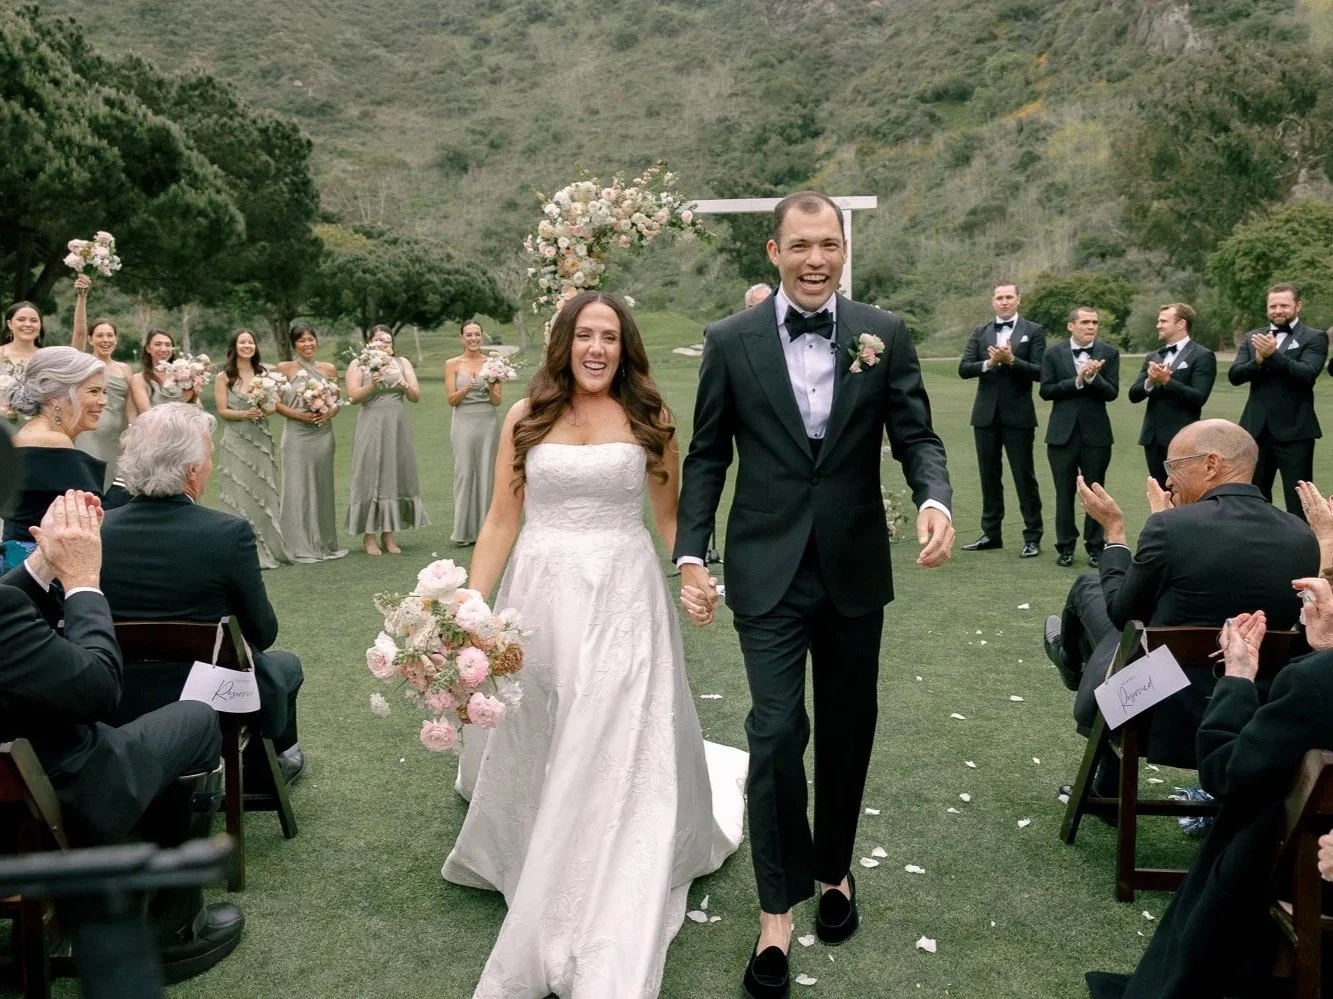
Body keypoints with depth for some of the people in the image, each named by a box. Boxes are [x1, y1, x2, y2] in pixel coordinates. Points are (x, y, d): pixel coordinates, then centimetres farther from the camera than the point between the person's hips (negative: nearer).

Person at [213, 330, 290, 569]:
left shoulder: (263, 374, 8)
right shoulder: (223, 377, 0)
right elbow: (222, 411, -3)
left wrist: (264, 411, -13)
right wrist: (245, 414, -18)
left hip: (261, 439, 3)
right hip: (236, 441, -3)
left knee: (264, 492, 5)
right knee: (240, 493, -3)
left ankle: (268, 548, 12)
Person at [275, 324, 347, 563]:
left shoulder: (329, 369, 8)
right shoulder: (285, 369, 0)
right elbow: (277, 403, -1)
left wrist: (328, 413, -6)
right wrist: (298, 414, -15)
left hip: (323, 433, 3)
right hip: (296, 434, -3)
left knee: (322, 486, 8)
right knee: (298, 487, -3)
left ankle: (323, 542, 18)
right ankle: (300, 546, 3)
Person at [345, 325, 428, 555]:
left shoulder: (402, 363, 13)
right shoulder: (358, 365, 5)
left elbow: (416, 397, 7)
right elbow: (353, 397, -7)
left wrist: (406, 386, -12)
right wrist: (372, 385, -21)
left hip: (397, 426, 3)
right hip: (370, 426, -3)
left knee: (395, 475, 3)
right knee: (369, 476, -4)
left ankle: (388, 534, 10)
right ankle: (368, 536, 1)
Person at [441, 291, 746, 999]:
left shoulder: (647, 420, 3)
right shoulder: (526, 418, 5)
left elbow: (669, 515, 8)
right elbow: (501, 520, 5)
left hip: (624, 598, -2)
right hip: (539, 595, 2)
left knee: (617, 755, -2)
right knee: (535, 749, 15)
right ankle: (532, 859, 43)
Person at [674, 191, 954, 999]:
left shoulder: (884, 335, 0)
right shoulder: (732, 341, -2)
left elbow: (917, 436, 0)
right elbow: (707, 455, 2)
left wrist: (936, 499, -21)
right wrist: (690, 552, -6)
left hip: (854, 566, 2)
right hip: (770, 568, -2)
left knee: (847, 730, 15)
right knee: (777, 732, -4)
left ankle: (834, 868, 38)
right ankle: (778, 909, 11)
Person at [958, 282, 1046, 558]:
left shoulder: (1033, 331, 0)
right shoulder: (979, 332, 9)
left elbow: (1039, 372, -9)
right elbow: (963, 369, -1)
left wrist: (1011, 360, -21)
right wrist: (988, 363, -17)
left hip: (1018, 415, -4)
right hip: (986, 414, 4)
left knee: (1025, 477, 0)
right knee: (989, 476, 11)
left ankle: (1033, 537, 6)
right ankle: (991, 534, 20)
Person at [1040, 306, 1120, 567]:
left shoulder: (1108, 353, 1)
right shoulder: (1054, 353, 1)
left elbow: (1112, 393, -5)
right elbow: (1046, 391, -6)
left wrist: (1092, 378, -22)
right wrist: (1077, 381, -16)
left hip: (1096, 433, 0)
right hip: (1063, 433, 0)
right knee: (1064, 492, 6)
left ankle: (1096, 547, 16)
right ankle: (1066, 546, 16)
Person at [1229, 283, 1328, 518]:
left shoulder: (1314, 337, -1)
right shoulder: (1252, 337, 11)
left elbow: (1308, 374, -17)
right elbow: (1234, 375, -1)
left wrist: (1273, 354, -27)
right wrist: (1258, 360, -19)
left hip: (1294, 431, -4)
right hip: (1257, 430, 5)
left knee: (1298, 500, -2)